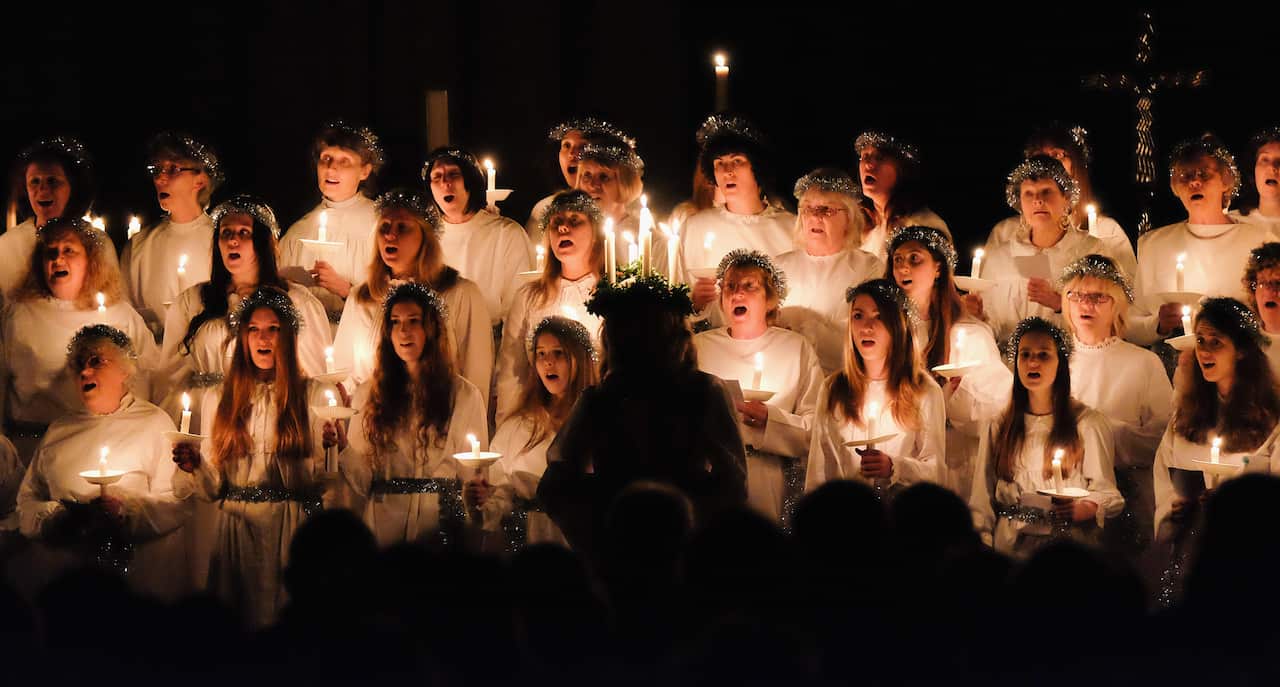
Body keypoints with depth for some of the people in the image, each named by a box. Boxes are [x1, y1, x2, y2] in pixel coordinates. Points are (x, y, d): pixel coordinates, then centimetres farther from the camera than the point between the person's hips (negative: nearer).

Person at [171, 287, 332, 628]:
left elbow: (322, 476, -4)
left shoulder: (310, 394, 3)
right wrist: (194, 467, -10)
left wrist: (337, 446, -22)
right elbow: (214, 484, 9)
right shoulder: (224, 398, 10)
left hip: (289, 526, -2)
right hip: (235, 526, 2)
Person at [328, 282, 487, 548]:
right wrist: (343, 448, -11)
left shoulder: (464, 396, 7)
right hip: (382, 524, 1)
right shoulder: (368, 395, 11)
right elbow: (362, 481, 6)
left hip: (439, 525, -1)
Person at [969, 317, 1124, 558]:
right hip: (1010, 549, 2)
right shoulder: (997, 429, 14)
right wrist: (982, 547, 1)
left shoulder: (1088, 423, 5)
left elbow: (1106, 492, 3)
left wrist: (1083, 508, -18)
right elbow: (981, 503, 14)